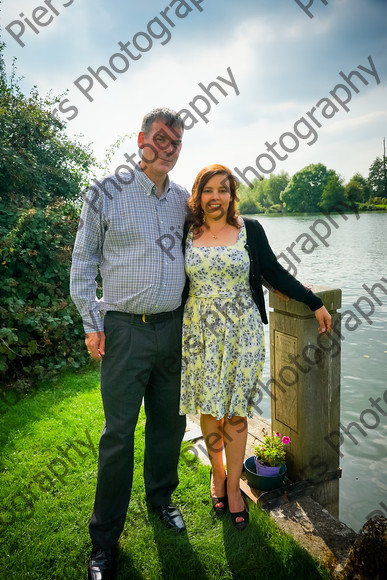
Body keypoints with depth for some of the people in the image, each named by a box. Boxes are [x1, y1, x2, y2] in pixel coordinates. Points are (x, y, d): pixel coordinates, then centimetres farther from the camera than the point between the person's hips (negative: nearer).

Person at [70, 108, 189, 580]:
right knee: (118, 431, 1)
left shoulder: (184, 200, 9)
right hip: (125, 329, -4)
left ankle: (160, 497, 40)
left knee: (169, 421, 16)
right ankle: (104, 537, 20)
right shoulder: (107, 193, -3)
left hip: (173, 327, 5)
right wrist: (91, 324, -5)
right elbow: (83, 262, -1)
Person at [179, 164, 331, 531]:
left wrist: (315, 303, 4)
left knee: (235, 412, 6)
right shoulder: (186, 233, 2)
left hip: (241, 331, -1)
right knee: (209, 409, 11)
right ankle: (217, 473, 36)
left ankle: (233, 486, 26)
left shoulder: (250, 230, 0)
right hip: (200, 334, 1)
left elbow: (274, 274, 5)